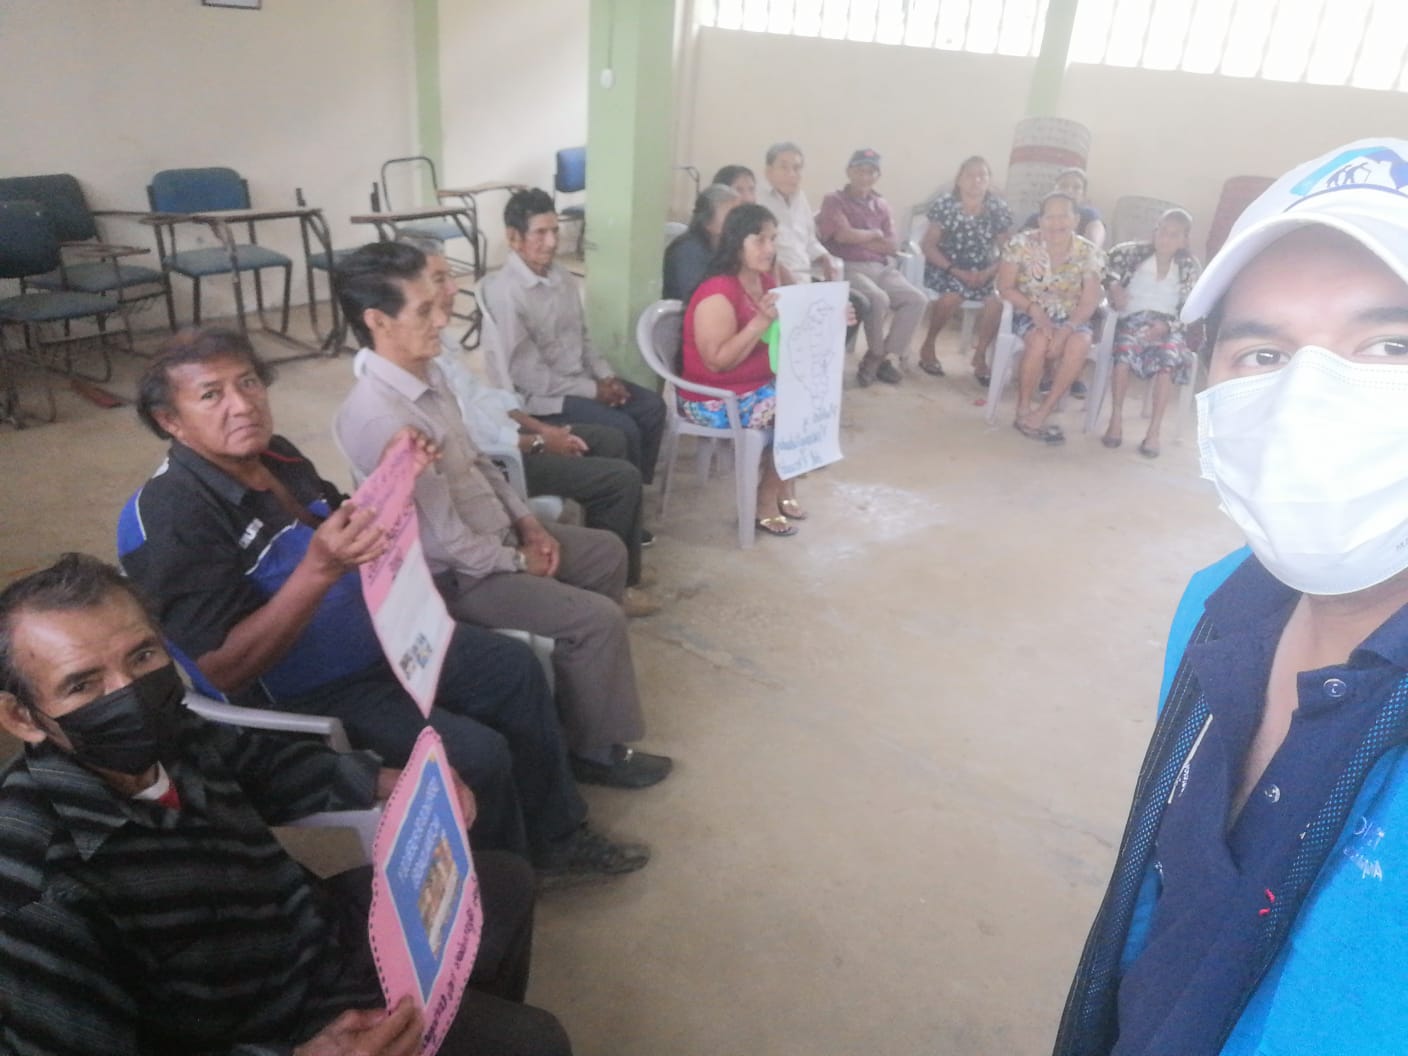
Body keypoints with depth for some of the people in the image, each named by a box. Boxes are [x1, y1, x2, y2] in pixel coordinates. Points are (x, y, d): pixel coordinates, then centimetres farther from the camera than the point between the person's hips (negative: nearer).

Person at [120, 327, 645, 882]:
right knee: (476, 755, -21)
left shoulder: (275, 455, 1)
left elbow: (351, 537, 15)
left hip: (378, 637, 9)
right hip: (303, 697, -9)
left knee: (516, 668, 9)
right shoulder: (169, 517, -23)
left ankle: (556, 840, 24)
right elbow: (224, 669, -28)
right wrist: (318, 568, -38)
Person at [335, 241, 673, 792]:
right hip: (454, 573, -10)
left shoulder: (429, 373, 0)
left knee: (607, 552, 17)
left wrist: (527, 521, 3)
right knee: (597, 618, -15)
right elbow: (444, 540, -27)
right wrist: (518, 561, -12)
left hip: (495, 534, 10)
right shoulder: (380, 418, -30)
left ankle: (581, 674, 33)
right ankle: (595, 748, 7)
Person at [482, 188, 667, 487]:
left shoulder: (562, 279, 5)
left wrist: (606, 376, -2)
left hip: (580, 380, 8)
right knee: (622, 429, -21)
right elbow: (528, 375, -21)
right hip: (539, 395, -8)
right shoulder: (504, 292, -20)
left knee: (652, 406, -2)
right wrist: (592, 390, -16)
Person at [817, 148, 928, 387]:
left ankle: (877, 357, -10)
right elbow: (845, 235, -12)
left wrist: (860, 240, -3)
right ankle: (879, 356, -9)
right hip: (850, 268, -6)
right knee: (878, 299, -34)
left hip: (883, 268, 6)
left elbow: (893, 246, 8)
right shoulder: (834, 201, 4)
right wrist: (875, 234, 4)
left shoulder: (882, 205, 19)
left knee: (917, 300, -17)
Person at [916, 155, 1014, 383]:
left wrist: (989, 272, -20)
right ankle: (928, 346, -6)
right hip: (945, 267, -2)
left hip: (982, 271, 2)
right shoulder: (945, 205, -10)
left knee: (998, 299, -26)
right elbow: (927, 246, -11)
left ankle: (980, 355, -4)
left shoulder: (999, 209, -4)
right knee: (952, 296, -33)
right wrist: (957, 272, -20)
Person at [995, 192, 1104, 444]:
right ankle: (1023, 411, -18)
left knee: (1080, 344, -31)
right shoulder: (1023, 244, -7)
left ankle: (1041, 414, -25)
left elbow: (1089, 302, -9)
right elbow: (1005, 288, -7)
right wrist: (1034, 309, -21)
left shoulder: (1088, 254, -4)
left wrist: (1067, 328, -26)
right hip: (1029, 314, -1)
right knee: (1040, 340, -35)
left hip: (1070, 318, 2)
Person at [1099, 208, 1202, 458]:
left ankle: (1154, 430, -32)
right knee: (1126, 346, -34)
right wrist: (1113, 285, -14)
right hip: (1133, 319, 0)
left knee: (1170, 355, -32)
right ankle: (1116, 419, -28)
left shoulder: (1190, 267, 9)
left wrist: (1165, 326, -15)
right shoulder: (1134, 253, 10)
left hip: (1168, 325, 1)